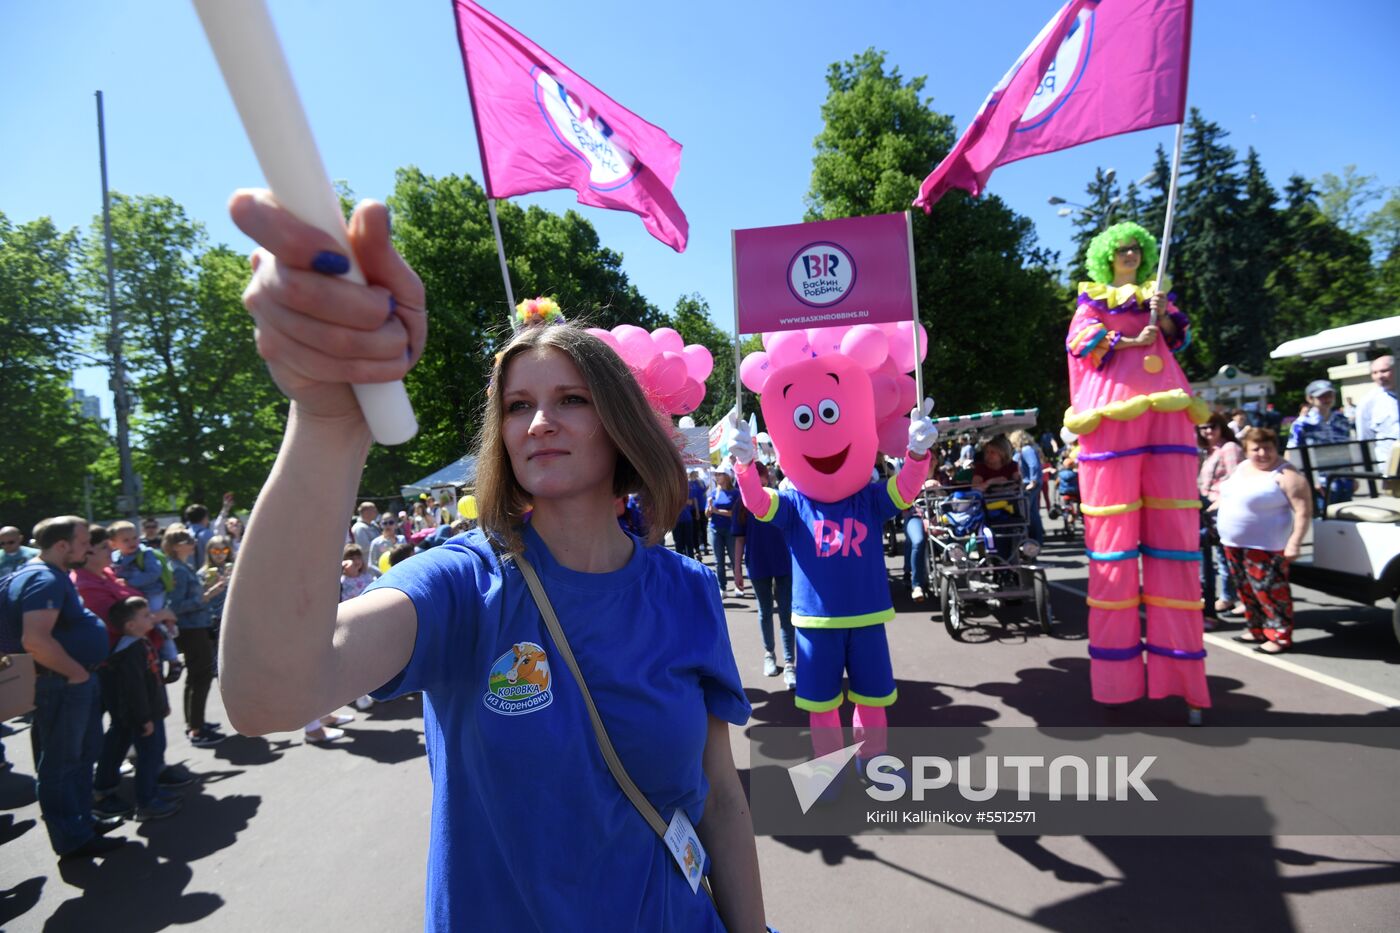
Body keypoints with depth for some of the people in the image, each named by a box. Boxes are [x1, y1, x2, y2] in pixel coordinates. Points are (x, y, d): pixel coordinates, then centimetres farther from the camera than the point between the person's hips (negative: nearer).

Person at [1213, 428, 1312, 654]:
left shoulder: (1286, 475, -14)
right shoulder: (1242, 467, 10)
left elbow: (1303, 511, -18)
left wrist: (1294, 543, -23)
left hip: (1264, 547, -8)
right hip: (1234, 544, 8)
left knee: (1268, 591, -5)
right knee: (1246, 590, 15)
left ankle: (1280, 636, 7)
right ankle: (1257, 630, 27)